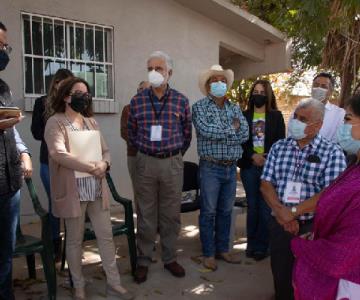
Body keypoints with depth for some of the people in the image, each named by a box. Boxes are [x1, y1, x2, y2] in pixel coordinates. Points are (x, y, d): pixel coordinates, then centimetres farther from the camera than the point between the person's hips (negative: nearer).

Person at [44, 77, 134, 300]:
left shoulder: (92, 122, 13)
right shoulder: (55, 122, -7)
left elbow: (105, 150, 12)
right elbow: (58, 154, -21)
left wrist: (104, 164, -11)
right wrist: (91, 167, -20)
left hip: (97, 189, 6)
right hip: (73, 191, -5)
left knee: (106, 236, 9)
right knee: (75, 240, 9)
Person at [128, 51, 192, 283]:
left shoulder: (181, 101, 0)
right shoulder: (137, 101, 1)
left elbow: (187, 133, 9)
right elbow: (132, 133, 11)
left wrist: (175, 155, 11)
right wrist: (144, 152, 11)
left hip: (173, 163, 0)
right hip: (146, 163, 0)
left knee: (171, 213, 8)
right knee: (145, 214, 7)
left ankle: (170, 258, 24)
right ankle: (143, 261, 20)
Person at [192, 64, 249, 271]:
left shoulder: (235, 108, 12)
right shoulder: (200, 107, -3)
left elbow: (244, 134, -2)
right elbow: (206, 130, -20)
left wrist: (218, 134, -12)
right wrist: (231, 128, -8)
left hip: (231, 167, 5)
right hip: (210, 167, -5)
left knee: (226, 211, 14)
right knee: (209, 212, 3)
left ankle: (223, 249, 28)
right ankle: (209, 254, 16)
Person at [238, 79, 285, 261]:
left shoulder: (276, 116, 6)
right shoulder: (244, 116, 9)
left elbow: (280, 141, 2)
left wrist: (267, 159, -12)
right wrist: (253, 156, -11)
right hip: (249, 166, 2)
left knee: (266, 207, -2)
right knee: (252, 206, 7)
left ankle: (262, 246, 8)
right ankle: (251, 244, 17)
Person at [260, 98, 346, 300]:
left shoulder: (333, 153, -8)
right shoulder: (279, 147, 4)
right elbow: (266, 184, 0)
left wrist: (293, 211, -17)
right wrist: (281, 213, -15)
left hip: (312, 227, -3)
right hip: (279, 224, 3)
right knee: (281, 276, 15)